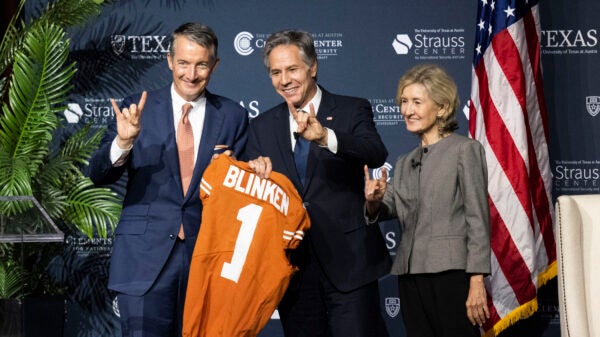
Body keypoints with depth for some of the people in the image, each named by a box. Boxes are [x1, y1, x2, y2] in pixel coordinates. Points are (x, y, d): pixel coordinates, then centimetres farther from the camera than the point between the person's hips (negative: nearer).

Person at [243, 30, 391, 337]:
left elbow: (377, 154, -19)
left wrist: (326, 137, -37)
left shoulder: (352, 111, 0)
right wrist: (254, 170, -15)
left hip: (348, 261, -3)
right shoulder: (261, 127, 10)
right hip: (292, 264, 4)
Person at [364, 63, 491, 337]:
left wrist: (477, 282, -13)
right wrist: (374, 202, -13)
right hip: (410, 276, 6)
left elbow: (478, 219, -6)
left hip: (450, 273, -6)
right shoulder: (404, 164, 20)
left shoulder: (465, 150, 0)